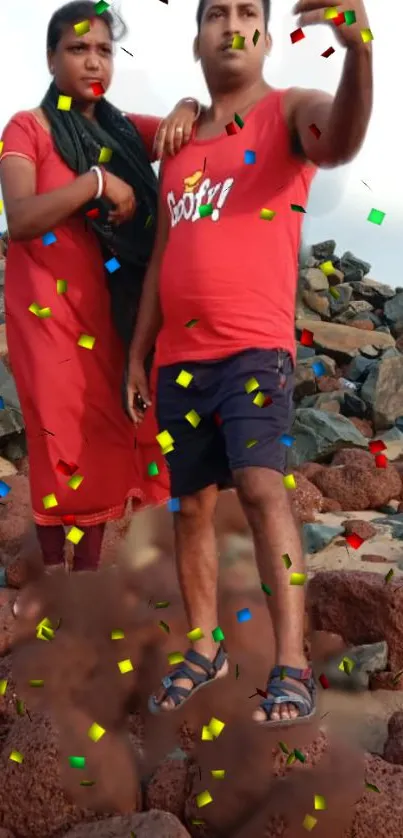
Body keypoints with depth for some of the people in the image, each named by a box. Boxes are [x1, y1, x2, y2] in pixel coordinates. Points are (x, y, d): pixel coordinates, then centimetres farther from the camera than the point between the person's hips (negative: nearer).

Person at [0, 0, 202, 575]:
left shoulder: (126, 130, 13)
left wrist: (185, 111, -12)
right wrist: (97, 181, -19)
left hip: (113, 304, 5)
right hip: (50, 303, -5)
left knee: (108, 435, 5)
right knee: (60, 436, -3)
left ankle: (89, 574, 16)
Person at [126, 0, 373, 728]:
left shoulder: (290, 112, 1)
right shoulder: (179, 143, 18)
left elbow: (340, 141, -25)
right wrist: (137, 354, 16)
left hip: (254, 346, -6)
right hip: (179, 356, 6)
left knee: (262, 484, -20)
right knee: (191, 504, 8)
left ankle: (292, 666, -18)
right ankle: (205, 647, 21)